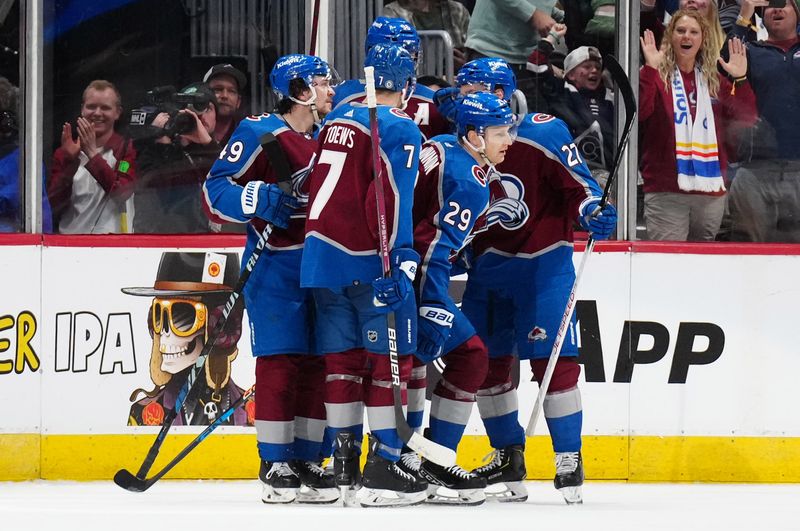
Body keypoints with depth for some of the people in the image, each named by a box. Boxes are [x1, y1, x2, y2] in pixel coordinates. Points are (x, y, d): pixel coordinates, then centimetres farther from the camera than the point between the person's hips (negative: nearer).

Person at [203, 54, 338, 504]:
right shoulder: (260, 134, -7)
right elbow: (217, 188, -10)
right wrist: (261, 200, -24)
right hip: (275, 263, -7)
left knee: (319, 363, 5)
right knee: (280, 360, -9)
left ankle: (307, 461, 12)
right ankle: (275, 465, -4)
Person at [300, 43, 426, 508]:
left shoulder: (338, 118, 15)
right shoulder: (400, 129, -8)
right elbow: (392, 199, -18)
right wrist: (402, 262, -21)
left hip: (323, 257, 7)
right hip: (369, 261, -7)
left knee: (343, 360, 11)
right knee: (391, 360, -3)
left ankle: (344, 465, 12)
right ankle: (383, 468, -8)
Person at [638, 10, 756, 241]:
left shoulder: (715, 81, 16)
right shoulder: (657, 76, 2)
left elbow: (746, 118, 9)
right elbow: (639, 111, -14)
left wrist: (740, 80, -3)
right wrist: (650, 69, -21)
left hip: (711, 190, 5)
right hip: (666, 192, -5)